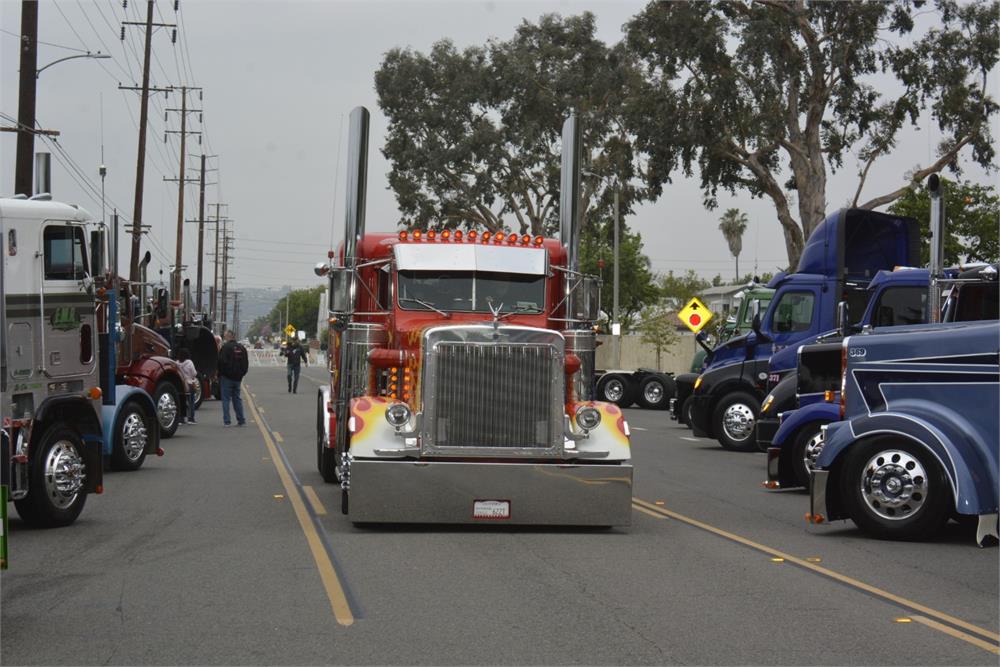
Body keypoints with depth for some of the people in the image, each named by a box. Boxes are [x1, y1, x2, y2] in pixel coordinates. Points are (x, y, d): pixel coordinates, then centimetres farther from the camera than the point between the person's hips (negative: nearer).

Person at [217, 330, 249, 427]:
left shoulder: (225, 347, -13)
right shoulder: (242, 348, 9)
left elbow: (222, 362, -15)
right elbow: (246, 363, 14)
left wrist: (219, 374, -2)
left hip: (226, 377, -6)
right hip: (238, 378, 6)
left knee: (226, 399, -1)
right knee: (237, 398, 13)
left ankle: (226, 421, -5)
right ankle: (241, 420, 10)